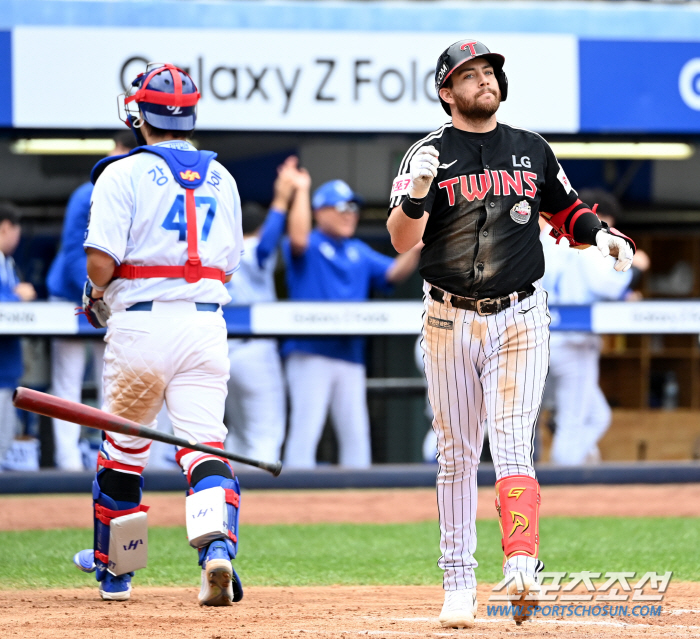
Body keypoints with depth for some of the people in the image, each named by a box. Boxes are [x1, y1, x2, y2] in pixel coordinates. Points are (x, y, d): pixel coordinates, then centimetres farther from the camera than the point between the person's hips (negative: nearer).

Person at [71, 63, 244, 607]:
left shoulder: (123, 174, -5)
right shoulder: (221, 178, 13)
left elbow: (102, 263, -12)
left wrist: (95, 296, 7)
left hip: (141, 321, -3)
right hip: (206, 325, 3)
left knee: (123, 447, 13)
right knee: (204, 444, -3)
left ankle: (115, 569, 26)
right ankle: (218, 546, -29)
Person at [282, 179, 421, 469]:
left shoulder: (360, 252, 19)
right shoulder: (310, 247, 2)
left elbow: (396, 272, 9)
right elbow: (298, 240, -22)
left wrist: (417, 246, -7)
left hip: (350, 355, 6)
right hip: (310, 354, -6)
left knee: (356, 432, 4)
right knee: (305, 429, -12)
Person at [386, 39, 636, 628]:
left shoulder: (531, 150, 9)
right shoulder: (430, 155, -2)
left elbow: (566, 211, 21)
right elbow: (401, 240, -14)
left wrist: (601, 234, -1)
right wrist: (417, 194, -34)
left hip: (520, 320, 1)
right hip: (450, 322, 0)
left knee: (511, 443, -13)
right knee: (457, 455, 6)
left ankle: (522, 569, -24)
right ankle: (459, 584, 14)